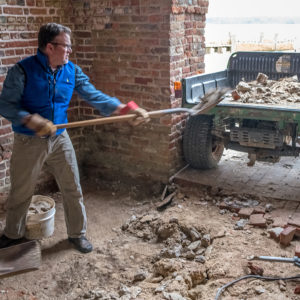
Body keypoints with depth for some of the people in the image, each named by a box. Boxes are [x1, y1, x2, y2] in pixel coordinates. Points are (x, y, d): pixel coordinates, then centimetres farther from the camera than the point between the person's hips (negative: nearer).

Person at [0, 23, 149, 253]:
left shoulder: (72, 70, -1)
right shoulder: (22, 71, -15)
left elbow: (94, 96, -4)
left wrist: (125, 109, -15)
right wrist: (31, 120, -33)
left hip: (60, 139, 4)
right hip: (29, 143, -3)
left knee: (73, 189, 8)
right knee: (21, 193, 13)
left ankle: (77, 233, 28)